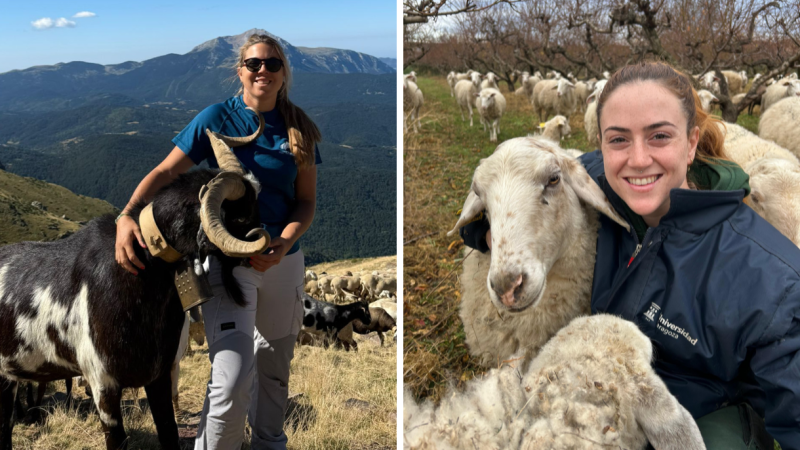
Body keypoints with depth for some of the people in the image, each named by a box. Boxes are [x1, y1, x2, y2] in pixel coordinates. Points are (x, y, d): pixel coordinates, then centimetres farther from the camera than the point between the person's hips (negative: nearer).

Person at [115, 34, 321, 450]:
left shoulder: (298, 129, 4)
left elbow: (306, 201, 3)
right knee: (232, 377, -18)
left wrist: (282, 245, -15)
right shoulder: (217, 118, -4)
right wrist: (127, 215, -24)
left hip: (283, 259, 4)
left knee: (274, 366, 18)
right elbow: (165, 171, -7)